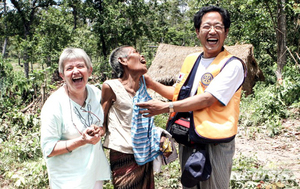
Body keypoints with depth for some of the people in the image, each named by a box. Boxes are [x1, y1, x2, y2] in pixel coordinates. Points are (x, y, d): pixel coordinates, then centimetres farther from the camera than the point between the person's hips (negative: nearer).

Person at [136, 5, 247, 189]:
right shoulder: (191, 60, 8)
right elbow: (178, 93, 17)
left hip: (215, 144, -6)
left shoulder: (233, 65, -13)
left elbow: (208, 99, -23)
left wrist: (166, 107, -24)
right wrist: (151, 83, 4)